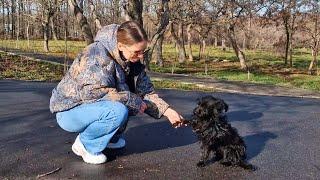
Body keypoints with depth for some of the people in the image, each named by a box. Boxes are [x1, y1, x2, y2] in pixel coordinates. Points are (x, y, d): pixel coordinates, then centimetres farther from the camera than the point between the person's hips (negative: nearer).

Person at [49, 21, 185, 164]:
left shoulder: (131, 61, -2)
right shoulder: (98, 55, -26)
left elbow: (146, 92, 0)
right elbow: (94, 92, -35)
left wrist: (168, 111, -12)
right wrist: (132, 100, -28)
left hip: (91, 108, 8)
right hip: (69, 111, -8)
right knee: (118, 111, -31)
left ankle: (111, 138, 9)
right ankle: (85, 144, -9)